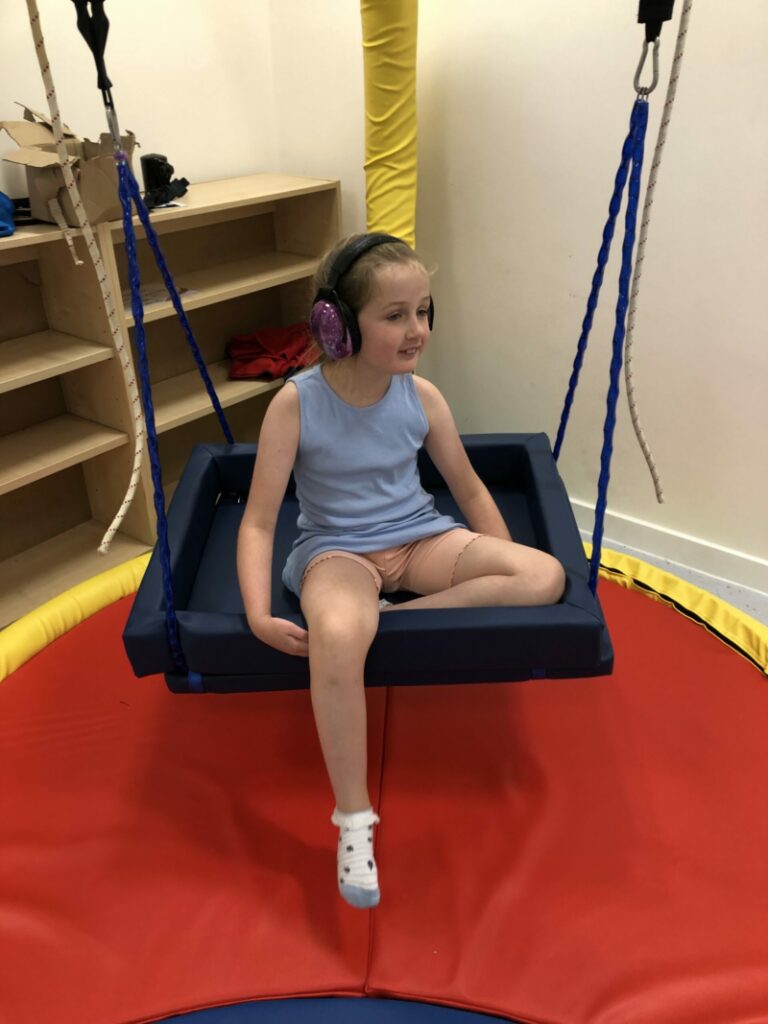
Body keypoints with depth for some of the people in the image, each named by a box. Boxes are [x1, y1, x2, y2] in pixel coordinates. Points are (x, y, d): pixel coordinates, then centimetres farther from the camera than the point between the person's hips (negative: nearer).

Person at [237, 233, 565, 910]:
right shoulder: (297, 403, -14)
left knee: (546, 577, -20)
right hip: (338, 548, -3)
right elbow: (258, 522, -10)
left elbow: (469, 488, 9)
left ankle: (391, 617, -17)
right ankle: (354, 819, -18)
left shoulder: (421, 396, -5)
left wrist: (506, 576, 3)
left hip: (419, 538, 4)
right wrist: (258, 615, -22)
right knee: (336, 636, -39)